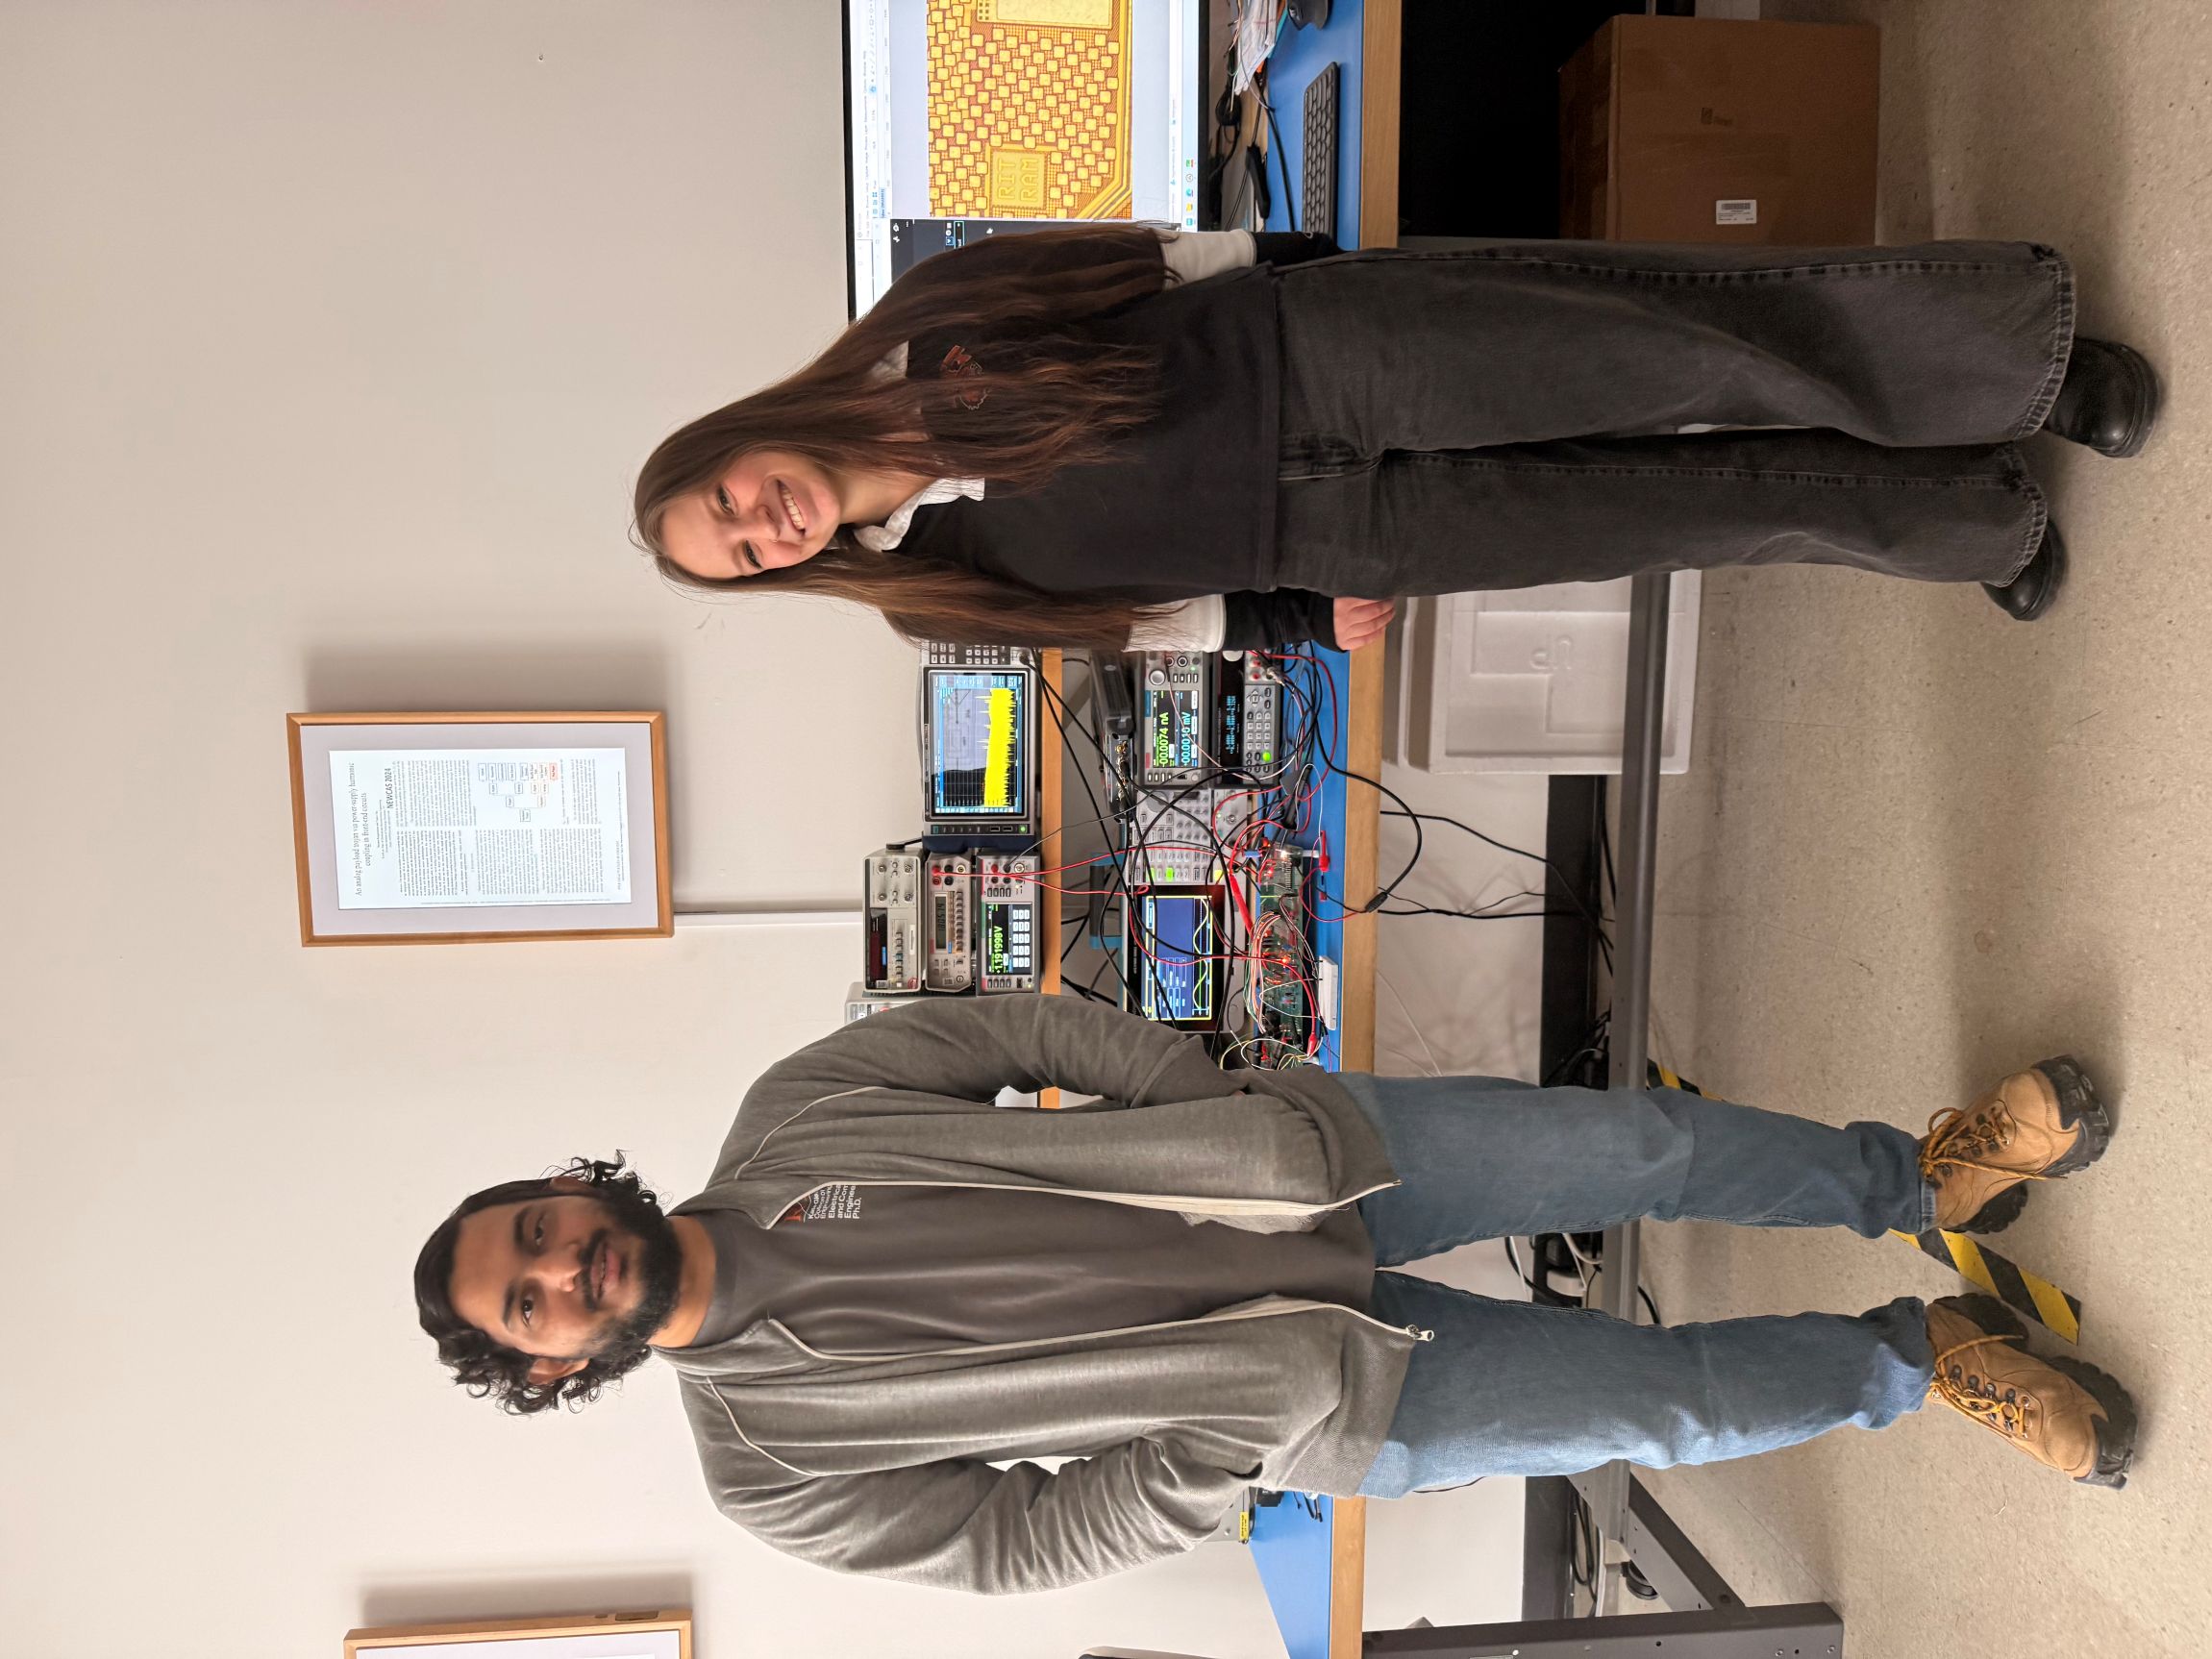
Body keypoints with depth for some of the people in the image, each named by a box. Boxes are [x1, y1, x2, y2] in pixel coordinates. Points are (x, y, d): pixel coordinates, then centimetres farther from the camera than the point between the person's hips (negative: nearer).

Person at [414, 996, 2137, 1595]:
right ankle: (1926, 1355, 23)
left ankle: (1919, 1176, 21)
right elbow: (1030, 1538, -4)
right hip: (1332, 1399, -2)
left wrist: (1216, 1095, -7)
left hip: (1297, 1150, 2)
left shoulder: (787, 1107, -2)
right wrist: (1228, 1434, -15)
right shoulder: (774, 1471, -6)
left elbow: (1014, 1025, 3)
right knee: (1668, 1400, -5)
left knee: (1641, 1141, -7)